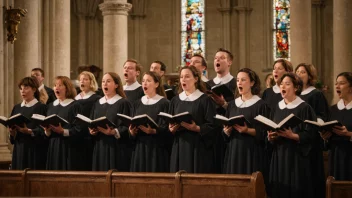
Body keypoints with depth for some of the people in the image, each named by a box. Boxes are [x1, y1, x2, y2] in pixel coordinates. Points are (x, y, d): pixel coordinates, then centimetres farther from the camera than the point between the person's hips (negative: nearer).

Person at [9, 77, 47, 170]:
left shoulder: (41, 108, -4)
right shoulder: (16, 108, 13)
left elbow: (43, 131, -11)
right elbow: (12, 129, 14)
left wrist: (29, 131, -25)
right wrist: (12, 133, -7)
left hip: (35, 151, -5)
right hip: (19, 150, 5)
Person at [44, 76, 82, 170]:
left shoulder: (75, 106, -3)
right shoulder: (51, 106, 15)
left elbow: (79, 130, -11)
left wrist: (63, 131, -22)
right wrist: (47, 131, -5)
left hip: (69, 149, -5)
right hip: (52, 148, 5)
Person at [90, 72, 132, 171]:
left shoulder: (123, 103, -3)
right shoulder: (97, 104, 16)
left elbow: (127, 127, -12)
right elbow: (91, 125, 17)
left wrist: (114, 132, -26)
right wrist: (92, 131, -4)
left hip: (117, 148, -6)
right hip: (100, 148, 6)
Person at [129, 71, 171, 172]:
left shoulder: (164, 103, -3)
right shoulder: (138, 104, 15)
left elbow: (166, 129, -11)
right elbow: (133, 126, 15)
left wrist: (153, 131, -27)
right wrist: (132, 131, -7)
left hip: (157, 149, -5)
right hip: (139, 148, 5)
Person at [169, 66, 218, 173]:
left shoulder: (205, 100, -2)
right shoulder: (175, 100, 13)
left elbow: (212, 127, -7)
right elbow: (170, 125, 15)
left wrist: (196, 128, -21)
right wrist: (172, 128, -6)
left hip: (199, 149, -4)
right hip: (179, 148, 4)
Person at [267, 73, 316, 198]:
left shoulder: (304, 108, -5)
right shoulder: (277, 108, 13)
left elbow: (309, 135, -10)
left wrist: (292, 136, -24)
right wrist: (271, 136, -4)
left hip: (296, 157, -5)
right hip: (278, 156, 5)